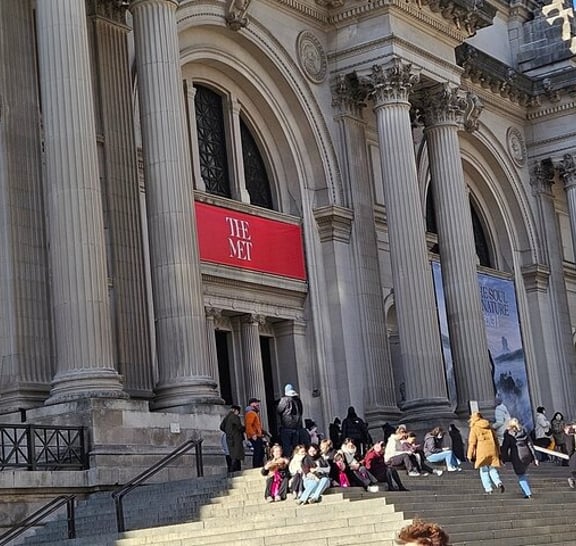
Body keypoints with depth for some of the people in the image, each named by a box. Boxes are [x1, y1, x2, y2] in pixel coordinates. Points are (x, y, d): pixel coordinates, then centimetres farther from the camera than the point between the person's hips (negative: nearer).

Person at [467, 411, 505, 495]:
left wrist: (470, 456, 0)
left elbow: (472, 443, -4)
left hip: (482, 453, -4)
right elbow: (496, 440, 17)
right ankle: (499, 483, -13)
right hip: (492, 451, 4)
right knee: (493, 469, 11)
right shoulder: (489, 427, 14)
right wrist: (498, 453, 22)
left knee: (484, 471, 6)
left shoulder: (474, 428, -1)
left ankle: (488, 488, 1)